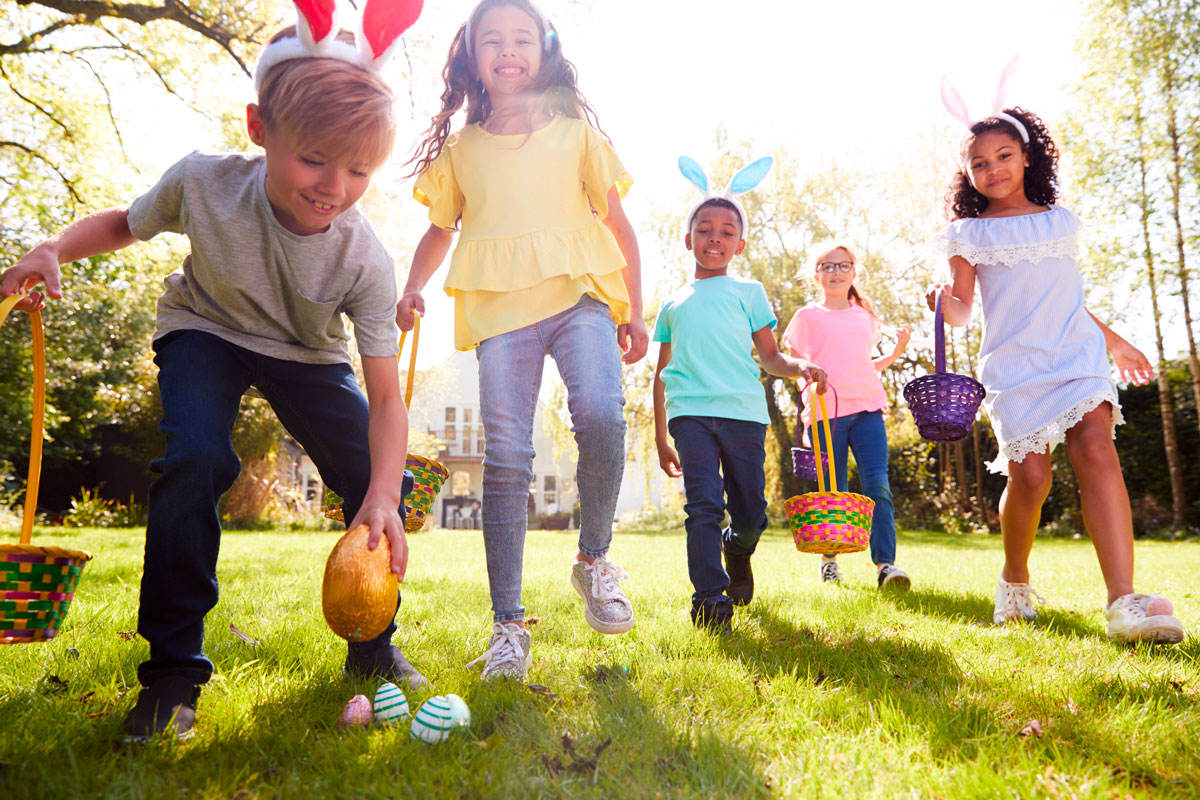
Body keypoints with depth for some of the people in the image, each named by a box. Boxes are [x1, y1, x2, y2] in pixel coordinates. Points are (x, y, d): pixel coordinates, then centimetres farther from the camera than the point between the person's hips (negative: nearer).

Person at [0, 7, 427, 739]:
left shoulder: (366, 261, -30)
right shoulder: (203, 183, -26)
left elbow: (387, 396, -31)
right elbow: (125, 223, -2)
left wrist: (382, 497, -44)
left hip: (307, 355, 1)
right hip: (207, 330, 0)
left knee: (380, 483, -13)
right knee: (195, 457, -28)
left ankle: (372, 644, 12)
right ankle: (173, 665, -11)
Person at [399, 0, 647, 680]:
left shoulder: (576, 133, 17)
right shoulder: (461, 150, 19)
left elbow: (618, 224, 16)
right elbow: (441, 229, 26)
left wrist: (635, 310, 8)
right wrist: (414, 287, 6)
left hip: (581, 293, -1)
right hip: (499, 305, 1)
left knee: (601, 414, -27)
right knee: (506, 457, -7)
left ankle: (594, 560, -1)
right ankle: (508, 626, 0)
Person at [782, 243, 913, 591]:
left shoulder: (865, 315, 19)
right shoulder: (808, 316, 6)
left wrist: (897, 351, 14)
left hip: (867, 407, 3)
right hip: (826, 410, -3)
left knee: (877, 484, -10)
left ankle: (885, 564, -10)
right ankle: (829, 560, 20)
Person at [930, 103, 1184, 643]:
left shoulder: (1058, 221, 19)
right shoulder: (970, 233, 8)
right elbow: (963, 311, 2)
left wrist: (1113, 341, 34)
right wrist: (945, 301, -21)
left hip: (1075, 354, 3)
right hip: (1013, 363, -2)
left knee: (1096, 451, -20)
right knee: (1030, 475, -11)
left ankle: (1124, 601, -26)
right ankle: (1015, 578, 17)